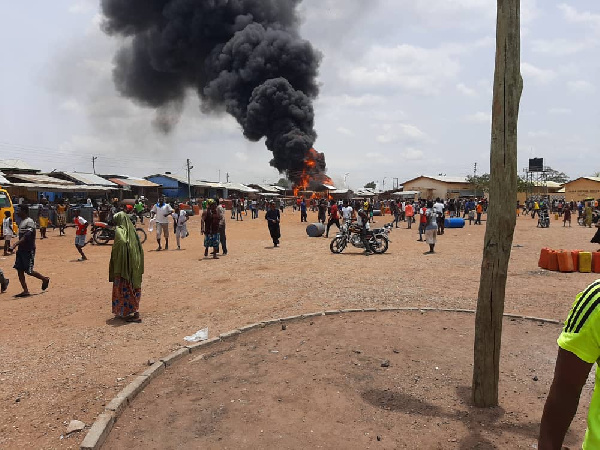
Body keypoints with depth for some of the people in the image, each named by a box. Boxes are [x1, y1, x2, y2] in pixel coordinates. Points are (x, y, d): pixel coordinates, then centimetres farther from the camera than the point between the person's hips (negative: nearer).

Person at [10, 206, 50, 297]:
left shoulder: (29, 222, -16)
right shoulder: (22, 221, 15)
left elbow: (27, 236, -27)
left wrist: (16, 244, -36)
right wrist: (17, 245, 20)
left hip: (28, 250, -9)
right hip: (21, 250, 9)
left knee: (29, 271, -5)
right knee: (19, 270, 5)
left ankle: (45, 279, 18)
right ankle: (25, 291, 9)